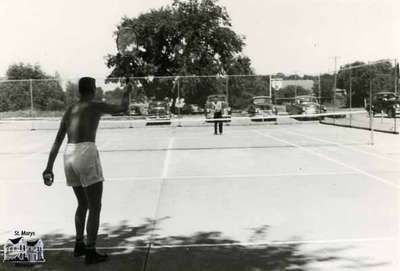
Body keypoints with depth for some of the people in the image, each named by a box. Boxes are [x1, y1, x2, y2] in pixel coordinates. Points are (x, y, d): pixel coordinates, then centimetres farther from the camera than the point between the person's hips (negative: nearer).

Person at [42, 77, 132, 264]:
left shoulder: (69, 111, 19)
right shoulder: (96, 106, 2)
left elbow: (57, 141, 15)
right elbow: (123, 108, 12)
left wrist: (49, 168, 15)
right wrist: (127, 92, 31)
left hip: (69, 156, 7)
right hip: (86, 154, -7)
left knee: (83, 204, 23)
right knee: (95, 207, 2)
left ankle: (79, 245, 33)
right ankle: (90, 252, 3)